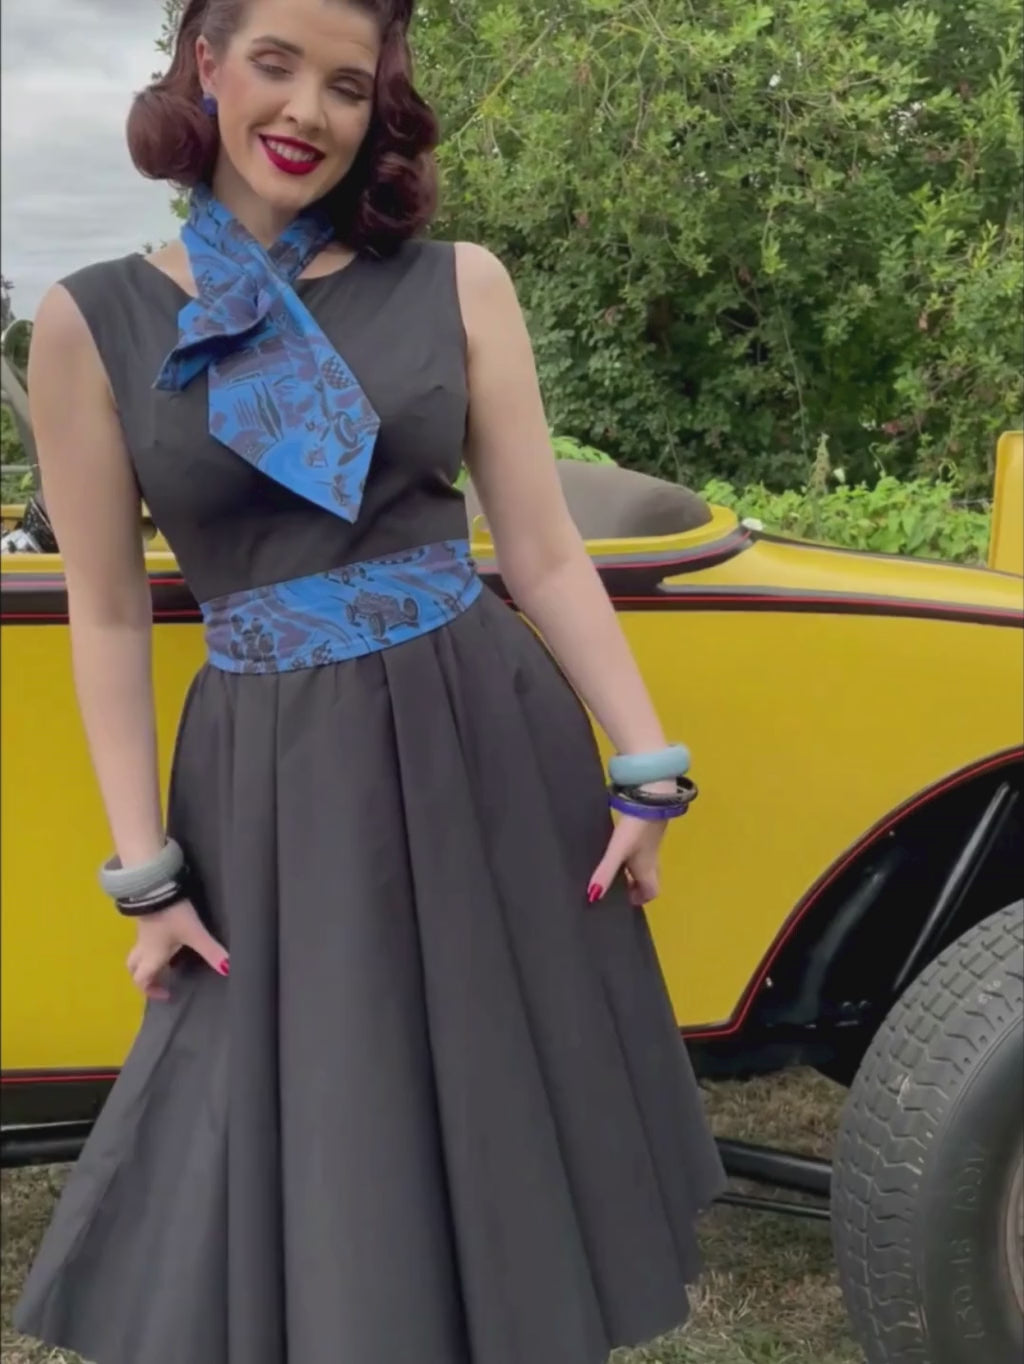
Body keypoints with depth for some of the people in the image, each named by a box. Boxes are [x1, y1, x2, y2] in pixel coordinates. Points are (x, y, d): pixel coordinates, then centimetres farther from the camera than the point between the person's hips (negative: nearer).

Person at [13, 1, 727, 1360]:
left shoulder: (458, 283, 1)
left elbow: (545, 554, 2)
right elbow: (109, 615, 1)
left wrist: (647, 772, -2)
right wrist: (145, 873, -2)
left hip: (492, 747, 2)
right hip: (273, 786, -1)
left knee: (512, 1122, 17)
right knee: (294, 1170, 11)